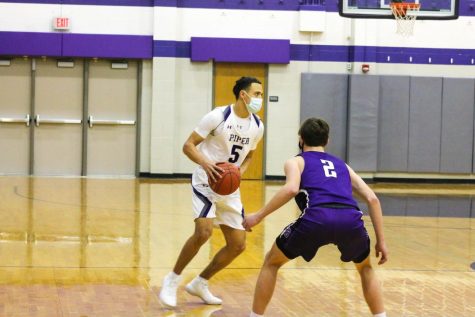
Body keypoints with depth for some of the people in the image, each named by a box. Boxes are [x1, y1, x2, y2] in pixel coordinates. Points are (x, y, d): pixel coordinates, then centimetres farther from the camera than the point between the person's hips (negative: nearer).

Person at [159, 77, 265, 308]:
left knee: (238, 245, 3)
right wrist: (205, 163, -31)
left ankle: (199, 284, 21)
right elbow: (188, 145, -13)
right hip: (206, 182, -6)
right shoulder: (218, 116, -15)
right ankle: (172, 280, -6)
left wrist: (241, 170, -4)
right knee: (204, 231, -27)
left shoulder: (257, 126, 2)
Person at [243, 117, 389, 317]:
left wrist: (258, 216, 6)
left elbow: (291, 189, 0)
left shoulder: (296, 162, 24)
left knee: (271, 263, 22)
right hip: (350, 220, 3)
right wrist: (380, 241, 27)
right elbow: (372, 199, 25)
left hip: (316, 219, -3)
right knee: (365, 268, 34)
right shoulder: (342, 165, 36)